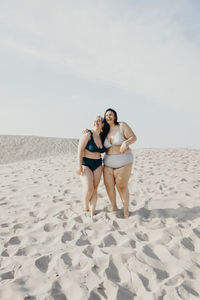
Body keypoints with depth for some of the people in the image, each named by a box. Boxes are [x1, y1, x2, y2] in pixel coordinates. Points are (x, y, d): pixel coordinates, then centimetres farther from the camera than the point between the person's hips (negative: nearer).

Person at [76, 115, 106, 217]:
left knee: (94, 189, 3)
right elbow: (80, 150, -17)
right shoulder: (87, 134, -14)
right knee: (89, 189, -17)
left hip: (97, 165, 6)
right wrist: (79, 166, -21)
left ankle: (92, 213, 10)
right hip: (85, 165, -6)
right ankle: (86, 205, 14)